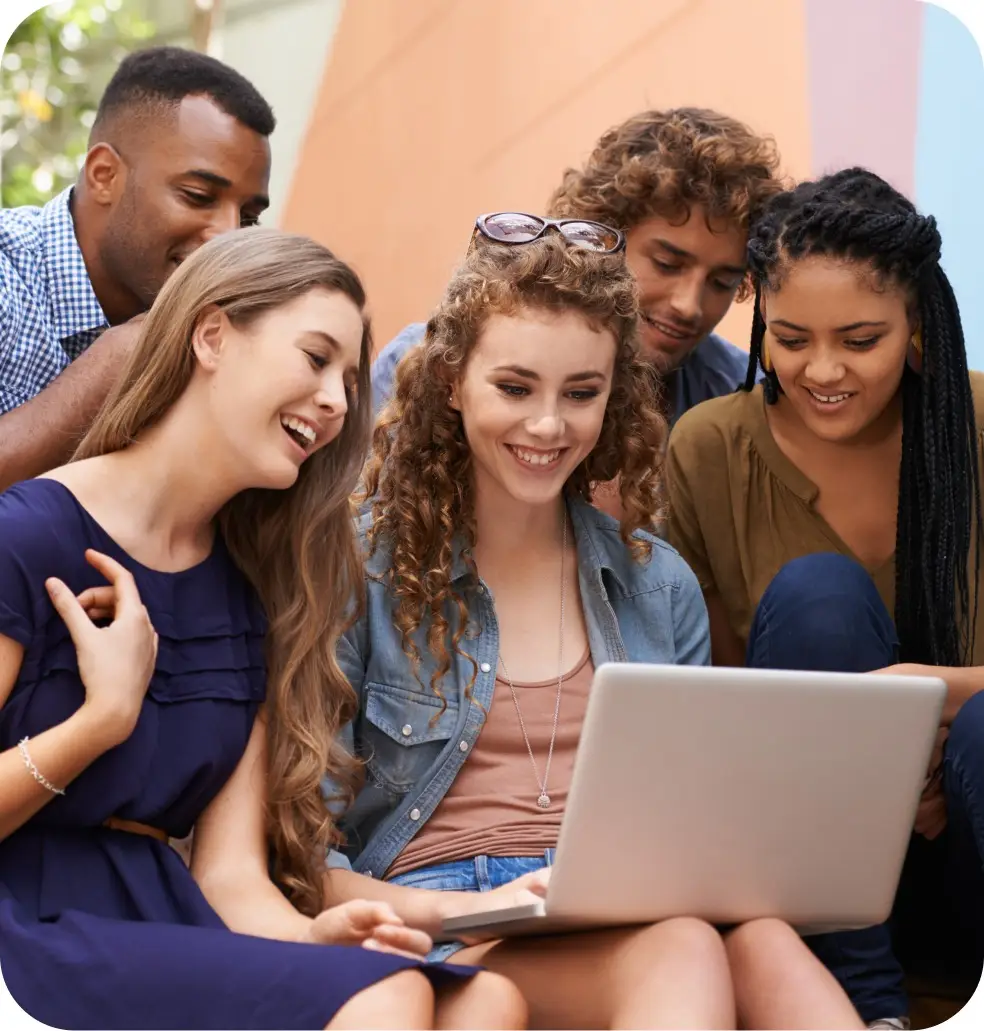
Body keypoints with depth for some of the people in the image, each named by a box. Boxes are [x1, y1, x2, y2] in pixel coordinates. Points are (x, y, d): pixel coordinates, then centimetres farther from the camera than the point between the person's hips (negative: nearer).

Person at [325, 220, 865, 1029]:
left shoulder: (658, 585, 15)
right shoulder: (363, 569, 2)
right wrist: (462, 907, -17)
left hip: (629, 924, 4)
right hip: (431, 931, -3)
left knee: (764, 943, -34)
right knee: (681, 951, -37)